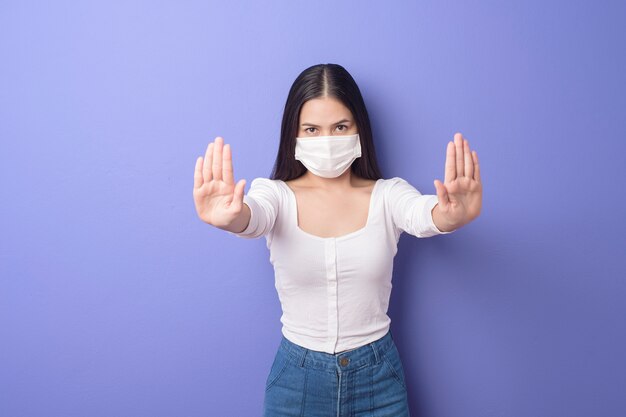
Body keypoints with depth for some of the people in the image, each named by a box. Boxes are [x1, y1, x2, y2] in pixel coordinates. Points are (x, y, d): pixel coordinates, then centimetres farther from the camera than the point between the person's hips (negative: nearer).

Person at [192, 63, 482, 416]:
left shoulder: (387, 195, -6)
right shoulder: (278, 195, -8)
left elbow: (424, 216, -25)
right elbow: (253, 217, -28)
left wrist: (451, 215, -48)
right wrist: (229, 217, -51)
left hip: (378, 375, 1)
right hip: (297, 377, 0)